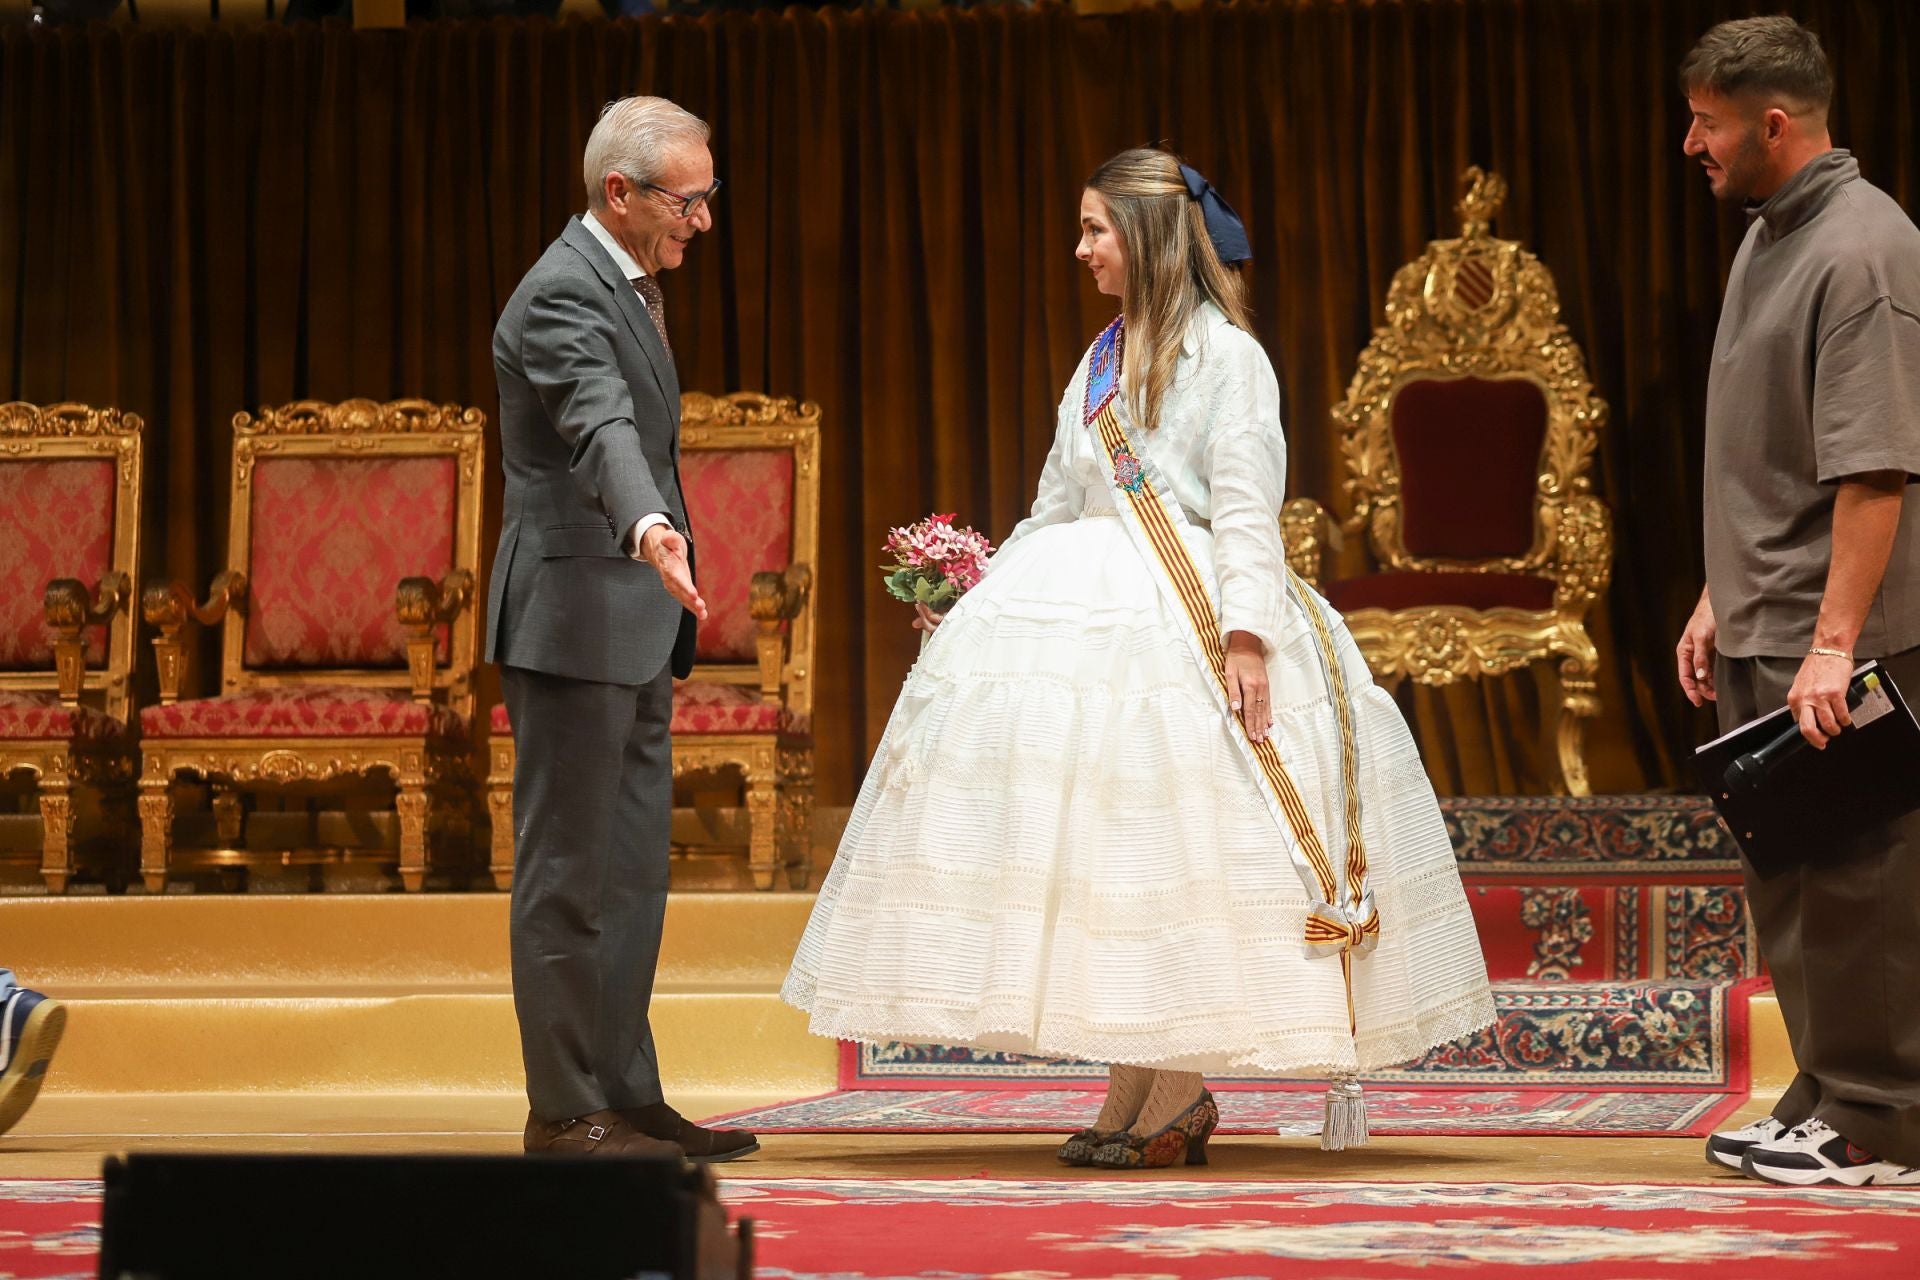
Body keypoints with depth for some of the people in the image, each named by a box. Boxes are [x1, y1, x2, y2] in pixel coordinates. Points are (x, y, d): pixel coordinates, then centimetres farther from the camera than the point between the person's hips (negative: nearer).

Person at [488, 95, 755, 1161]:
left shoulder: (630, 283, 15)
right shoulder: (564, 295, -16)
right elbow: (602, 431, -35)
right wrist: (650, 531, -52)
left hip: (636, 627, 10)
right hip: (573, 617, -10)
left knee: (633, 873, 12)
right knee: (568, 873, -3)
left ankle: (628, 1096, 18)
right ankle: (564, 1111, 3)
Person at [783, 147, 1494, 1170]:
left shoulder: (1225, 355, -3)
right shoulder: (1102, 362, 19)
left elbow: (1247, 506, -11)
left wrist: (1246, 631, -21)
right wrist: (974, 598, 16)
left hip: (1190, 619, -7)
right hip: (1093, 613, 7)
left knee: (1167, 844, -8)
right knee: (1099, 848, -1)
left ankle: (1170, 1102, -2)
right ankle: (1144, 1096, 4)